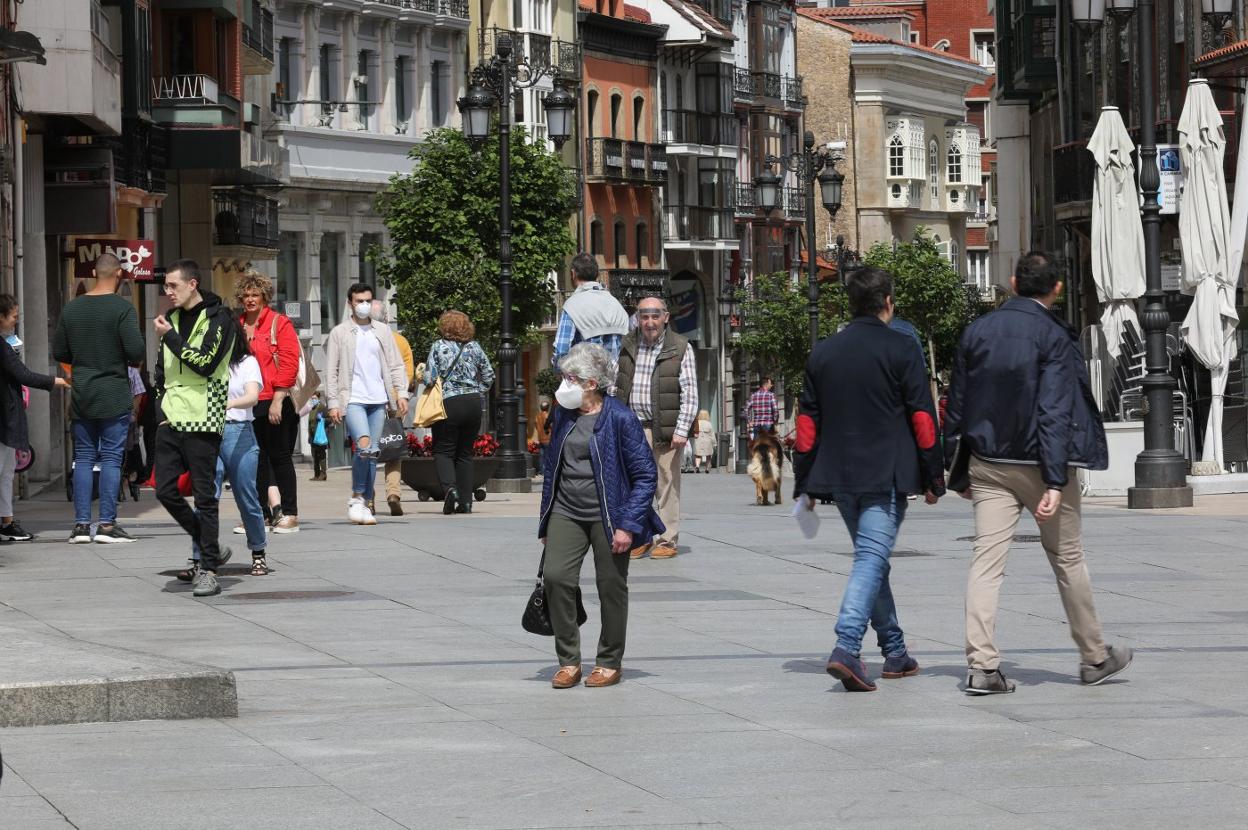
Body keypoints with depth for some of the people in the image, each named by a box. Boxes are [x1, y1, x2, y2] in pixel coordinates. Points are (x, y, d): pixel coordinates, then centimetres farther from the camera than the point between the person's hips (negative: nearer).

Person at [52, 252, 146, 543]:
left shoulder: (71, 308, 4)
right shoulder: (122, 308, -11)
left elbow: (58, 353, 8)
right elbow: (136, 351, -17)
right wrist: (128, 361, 5)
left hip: (81, 397, 4)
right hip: (114, 396, -4)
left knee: (83, 459, 9)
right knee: (111, 459, -1)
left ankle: (81, 524, 6)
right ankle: (107, 524, -3)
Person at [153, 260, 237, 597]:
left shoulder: (218, 318, -7)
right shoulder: (173, 318, 16)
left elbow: (205, 363, -18)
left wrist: (170, 337, -13)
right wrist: (162, 408, 13)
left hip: (202, 420, -7)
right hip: (171, 420, 7)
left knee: (204, 496, -4)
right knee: (165, 491, 3)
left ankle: (209, 570, 0)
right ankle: (210, 548, 19)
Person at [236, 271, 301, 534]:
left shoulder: (279, 324, -3)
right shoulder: (238, 327, 13)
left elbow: (289, 363, -9)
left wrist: (278, 399, -15)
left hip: (275, 403, -5)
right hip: (249, 404, 5)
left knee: (280, 457, 0)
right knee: (256, 460, 6)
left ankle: (289, 515, 5)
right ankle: (263, 515, 12)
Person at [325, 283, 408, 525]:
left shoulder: (383, 331, 14)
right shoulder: (340, 333, 4)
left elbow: (395, 365, 13)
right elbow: (331, 371, 2)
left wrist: (401, 394, 1)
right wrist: (333, 403, -5)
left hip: (378, 400, 4)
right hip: (353, 400, -4)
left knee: (372, 453, 3)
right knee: (364, 446, -21)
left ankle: (366, 504, 10)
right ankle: (356, 497, -6)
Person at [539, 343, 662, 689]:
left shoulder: (620, 419, -10)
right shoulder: (563, 416, 8)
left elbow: (645, 475, -8)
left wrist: (628, 526, -14)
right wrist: (545, 523, 16)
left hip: (608, 516, -4)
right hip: (566, 513, 4)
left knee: (611, 587, 4)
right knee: (555, 576, -12)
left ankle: (610, 663, 20)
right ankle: (568, 662, -1)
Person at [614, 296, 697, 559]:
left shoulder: (680, 348, 1)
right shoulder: (625, 347, 11)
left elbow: (690, 395, -2)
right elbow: (614, 387, 16)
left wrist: (682, 430, -9)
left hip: (666, 429, -3)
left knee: (667, 485, -1)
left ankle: (668, 540, 5)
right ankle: (640, 538, 11)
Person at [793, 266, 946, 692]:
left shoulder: (823, 352, 8)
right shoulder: (899, 349, -5)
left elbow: (807, 421, 10)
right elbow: (922, 417, -6)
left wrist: (804, 483, 15)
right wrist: (933, 477, 1)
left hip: (839, 476, 5)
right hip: (886, 475, -5)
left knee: (872, 557, 17)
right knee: (871, 558, -9)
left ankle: (895, 652, 23)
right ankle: (847, 646, -26)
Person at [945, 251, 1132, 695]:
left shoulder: (977, 331, 3)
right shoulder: (1053, 337, -11)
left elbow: (957, 405, 8)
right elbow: (1054, 413, -18)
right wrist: (1055, 482, -20)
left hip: (988, 465, 3)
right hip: (1037, 464, -3)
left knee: (986, 561, 0)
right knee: (1068, 559, 11)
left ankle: (982, 666, -11)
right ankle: (1094, 657, 23)